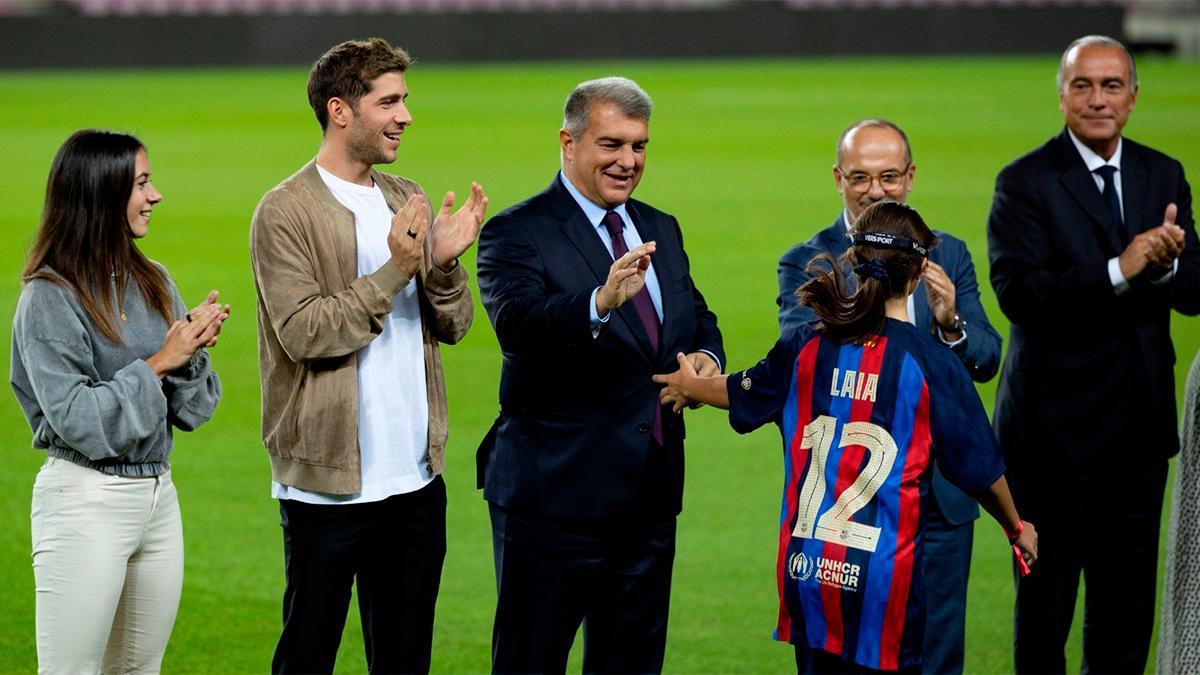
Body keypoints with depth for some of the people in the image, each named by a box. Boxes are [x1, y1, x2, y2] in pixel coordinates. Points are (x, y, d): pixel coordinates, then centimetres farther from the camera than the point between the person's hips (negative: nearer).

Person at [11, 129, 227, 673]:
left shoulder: (153, 282, 9)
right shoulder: (50, 297, -10)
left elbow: (192, 410, 9)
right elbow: (77, 420, -16)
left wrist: (193, 348, -9)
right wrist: (158, 363, -14)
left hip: (158, 498, 7)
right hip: (85, 501, -7)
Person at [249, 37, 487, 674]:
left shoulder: (407, 200, 11)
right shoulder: (286, 211, -9)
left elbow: (453, 326, 9)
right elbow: (304, 334, -18)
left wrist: (444, 264, -11)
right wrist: (395, 270, -21)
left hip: (415, 478, 6)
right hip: (328, 482, -6)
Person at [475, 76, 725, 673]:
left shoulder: (660, 231, 14)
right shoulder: (517, 235, -9)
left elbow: (698, 318, 23)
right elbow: (518, 326, -26)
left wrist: (706, 357, -2)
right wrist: (601, 301, -45)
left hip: (651, 491, 7)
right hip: (556, 494, -7)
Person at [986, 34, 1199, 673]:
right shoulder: (1025, 182, -7)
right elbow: (1017, 291, -20)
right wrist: (1118, 270, -28)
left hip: (1141, 422, 5)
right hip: (1056, 424, -5)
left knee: (1128, 597, 12)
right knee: (1046, 595, 5)